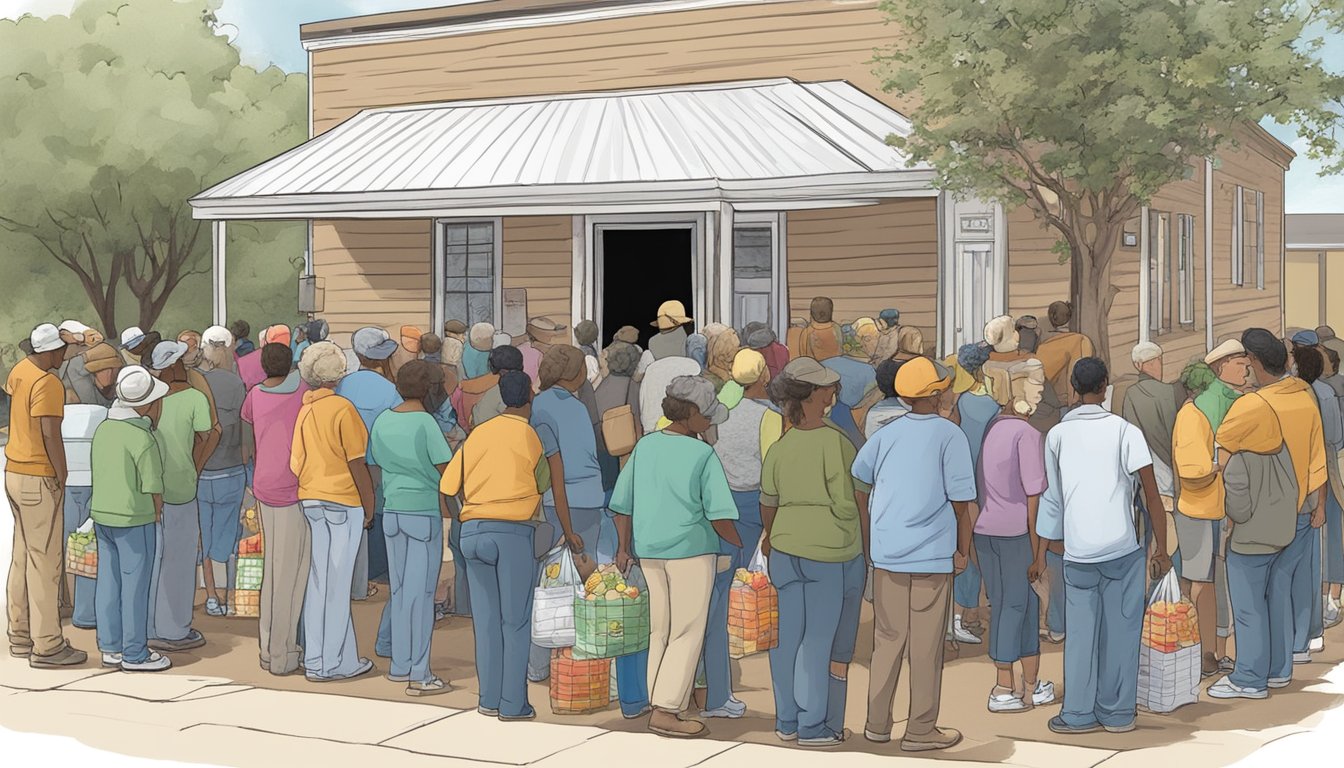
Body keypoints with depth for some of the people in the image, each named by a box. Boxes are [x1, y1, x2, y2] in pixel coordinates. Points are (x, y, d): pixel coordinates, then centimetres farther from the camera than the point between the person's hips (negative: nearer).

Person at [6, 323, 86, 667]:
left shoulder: (19, 370, 7)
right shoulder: (48, 384, -19)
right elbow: (51, 435, -24)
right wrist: (63, 480, -16)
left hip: (14, 472, 9)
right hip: (38, 480, -9)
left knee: (22, 556, 15)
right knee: (44, 560, -4)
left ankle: (20, 635, 23)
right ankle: (46, 646, 0)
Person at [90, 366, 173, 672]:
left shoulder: (103, 429, 3)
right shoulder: (144, 440, -19)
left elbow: (98, 477, 9)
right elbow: (153, 489, -14)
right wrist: (156, 517, 3)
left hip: (102, 516, 7)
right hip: (134, 520, -7)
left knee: (108, 582, 14)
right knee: (135, 586, 3)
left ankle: (110, 648, 22)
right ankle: (134, 654, 11)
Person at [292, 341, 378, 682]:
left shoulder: (303, 410, 6)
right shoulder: (343, 408, -11)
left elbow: (296, 462, 9)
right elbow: (356, 463, -11)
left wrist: (310, 491, 18)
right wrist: (369, 506, -4)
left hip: (310, 499, 6)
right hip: (343, 500, -6)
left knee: (319, 579, 11)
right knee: (338, 581, 0)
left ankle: (317, 659, 16)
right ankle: (332, 663, 6)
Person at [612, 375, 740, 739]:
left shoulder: (644, 446, 5)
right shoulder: (703, 455, -12)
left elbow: (622, 504, 9)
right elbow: (719, 515, -13)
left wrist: (625, 547, 19)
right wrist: (740, 545, 4)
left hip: (649, 551, 6)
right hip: (691, 549, -6)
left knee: (659, 631, 15)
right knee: (687, 632, 2)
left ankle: (660, 706, 20)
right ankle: (665, 710, -1)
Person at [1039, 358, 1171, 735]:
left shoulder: (1057, 434, 4)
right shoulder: (1125, 431, -3)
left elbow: (1052, 495, 8)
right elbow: (1151, 493, -7)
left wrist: (1048, 541, 19)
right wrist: (1162, 550, -1)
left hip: (1078, 549, 2)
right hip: (1122, 547, -2)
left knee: (1081, 632, 8)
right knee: (1121, 630, 7)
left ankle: (1079, 714, 9)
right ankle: (1117, 713, 13)